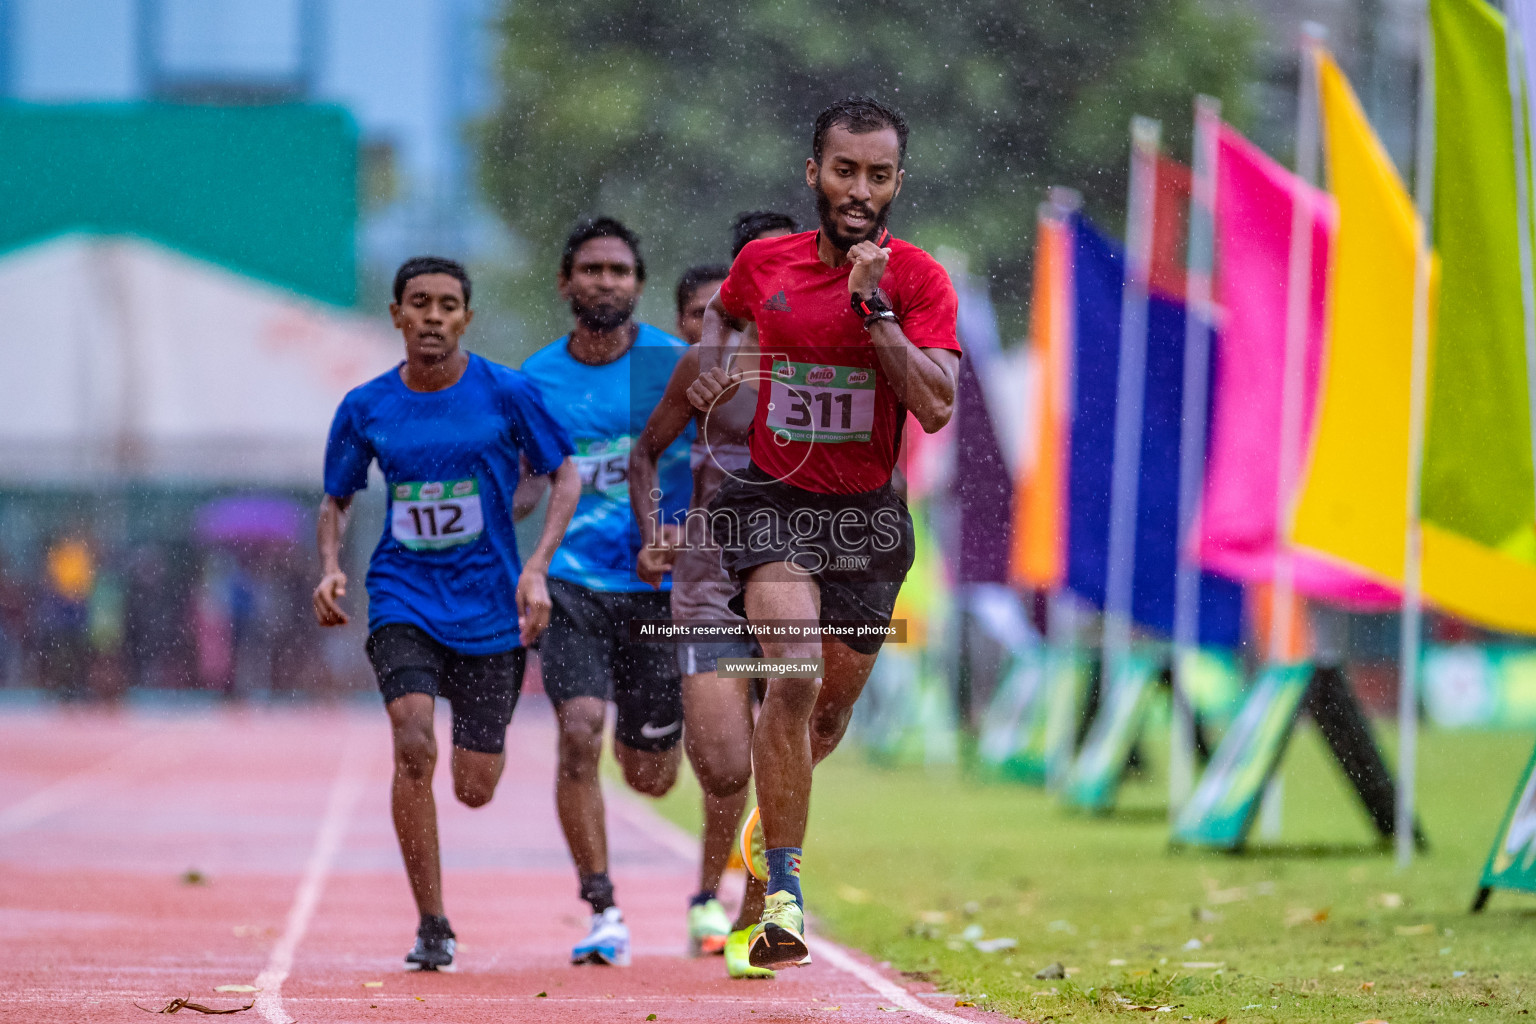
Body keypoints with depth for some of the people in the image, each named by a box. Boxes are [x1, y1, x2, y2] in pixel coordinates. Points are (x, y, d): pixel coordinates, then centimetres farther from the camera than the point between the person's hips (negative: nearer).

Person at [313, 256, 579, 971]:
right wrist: (329, 567, -7)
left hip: (488, 603, 0)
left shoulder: (507, 394, -5)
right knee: (414, 746, -24)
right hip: (403, 596, 0)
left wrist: (536, 567, -12)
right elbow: (336, 501, 13)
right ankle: (432, 927, -13)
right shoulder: (366, 409, 1)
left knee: (475, 791, 3)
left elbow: (565, 476, 2)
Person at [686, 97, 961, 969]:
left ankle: (773, 817, 46)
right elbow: (723, 312, 24)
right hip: (770, 497, -1)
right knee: (794, 670, -23)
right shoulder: (763, 261, -1)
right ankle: (783, 892, -21)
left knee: (831, 706, 12)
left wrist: (875, 308, -24)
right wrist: (708, 368, 4)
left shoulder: (919, 280, -8)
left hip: (866, 511, 1)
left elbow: (936, 409, -19)